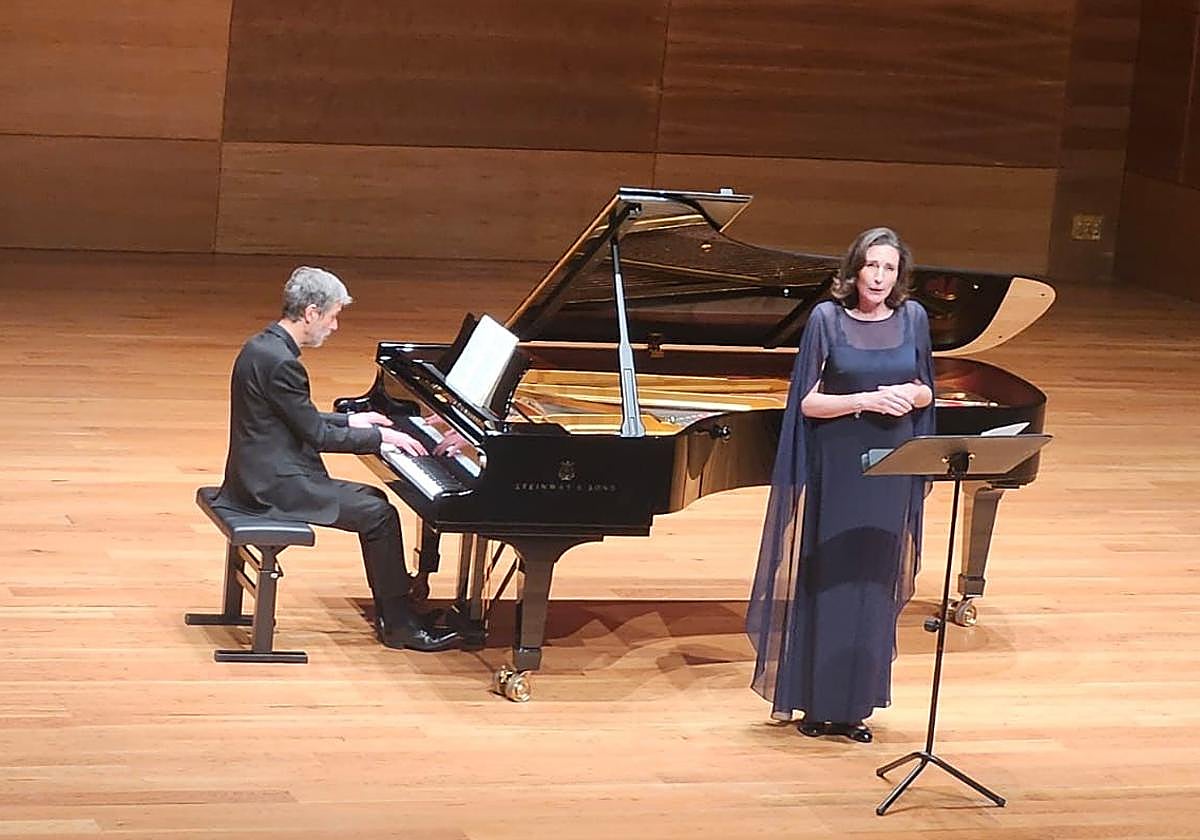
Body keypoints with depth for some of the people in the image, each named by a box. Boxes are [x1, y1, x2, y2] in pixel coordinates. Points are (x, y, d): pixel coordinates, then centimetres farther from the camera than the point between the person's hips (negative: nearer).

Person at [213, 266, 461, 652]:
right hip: (274, 485, -11)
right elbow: (316, 435, -18)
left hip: (265, 472, 11)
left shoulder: (265, 346, 10)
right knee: (380, 515, -9)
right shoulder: (280, 362, -23)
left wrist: (350, 420, 19)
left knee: (374, 501, 16)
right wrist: (380, 437, -9)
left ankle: (390, 610, 18)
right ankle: (400, 625, -1)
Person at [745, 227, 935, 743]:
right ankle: (817, 703, 7)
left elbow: (926, 393, 13)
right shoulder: (827, 319, -6)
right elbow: (808, 402, -7)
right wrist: (867, 399, -20)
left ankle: (855, 703, 13)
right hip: (836, 468, -3)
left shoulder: (912, 319, 4)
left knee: (874, 585, 5)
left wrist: (911, 394, -10)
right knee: (826, 582, -1)